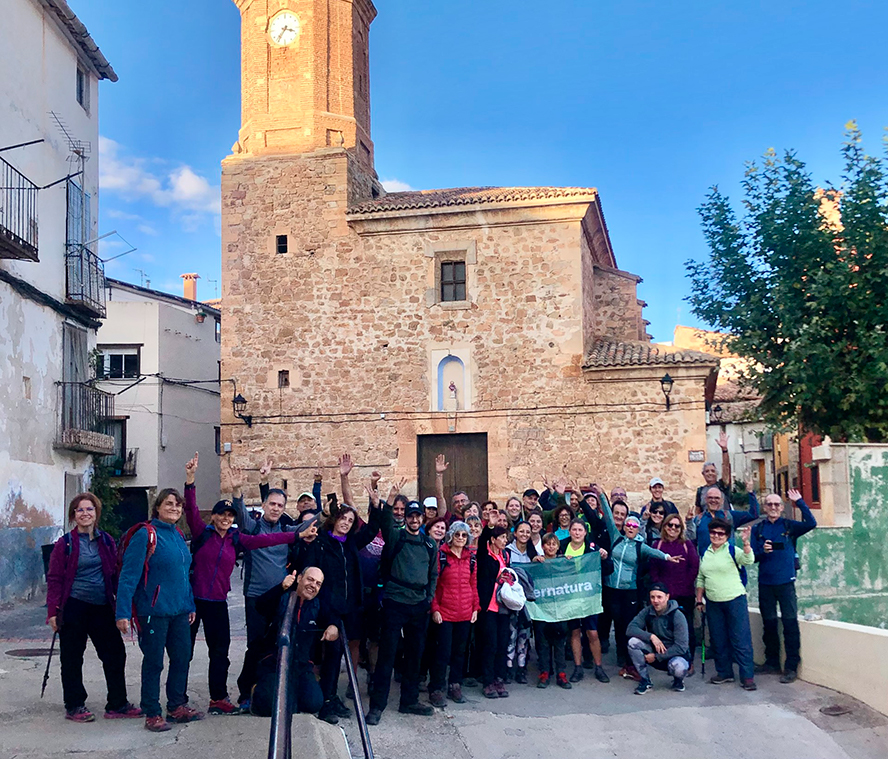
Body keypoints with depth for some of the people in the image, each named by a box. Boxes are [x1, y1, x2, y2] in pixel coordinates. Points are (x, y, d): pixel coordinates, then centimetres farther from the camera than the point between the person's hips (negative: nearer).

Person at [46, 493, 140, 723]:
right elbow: (54, 579, -3)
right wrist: (53, 611, -9)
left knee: (115, 654, 4)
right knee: (72, 658, 5)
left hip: (102, 608, 4)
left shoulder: (107, 541, 9)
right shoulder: (65, 543, -3)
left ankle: (117, 704, 15)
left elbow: (115, 574, 13)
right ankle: (74, 706, 19)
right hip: (73, 607, -4)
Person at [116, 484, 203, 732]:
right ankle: (152, 714, 15)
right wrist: (123, 613, -20)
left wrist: (190, 605, 17)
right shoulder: (145, 535, -12)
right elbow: (129, 575, -16)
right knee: (153, 662, 4)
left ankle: (177, 706, 29)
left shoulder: (178, 536, 11)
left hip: (180, 611, 7)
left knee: (182, 658, 13)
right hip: (154, 611, -7)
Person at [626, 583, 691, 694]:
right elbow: (630, 629, -16)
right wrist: (651, 636, -30)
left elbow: (681, 647, -21)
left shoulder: (678, 616, -19)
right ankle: (645, 681, -6)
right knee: (633, 642, -23)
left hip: (674, 654, -3)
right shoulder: (647, 612, -6)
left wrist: (656, 657, -21)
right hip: (654, 652, 3)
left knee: (679, 667, -39)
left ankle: (678, 680, 3)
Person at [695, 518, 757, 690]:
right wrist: (699, 599, 14)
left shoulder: (732, 551, -4)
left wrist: (746, 542, -34)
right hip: (713, 603, 5)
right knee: (718, 640, 11)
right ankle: (724, 672, 24)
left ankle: (747, 676, -1)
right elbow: (700, 579, 17)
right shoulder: (705, 554, 11)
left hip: (735, 600, -5)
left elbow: (749, 561, -22)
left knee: (741, 640, -5)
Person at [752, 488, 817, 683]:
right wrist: (762, 551, -14)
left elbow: (811, 523, -15)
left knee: (790, 623, -6)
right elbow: (752, 556, 6)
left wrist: (799, 502, -15)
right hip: (765, 583, 2)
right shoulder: (758, 529, 9)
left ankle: (791, 667, -1)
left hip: (785, 581, -2)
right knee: (769, 623, 10)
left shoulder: (789, 526, 3)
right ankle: (772, 661, 23)